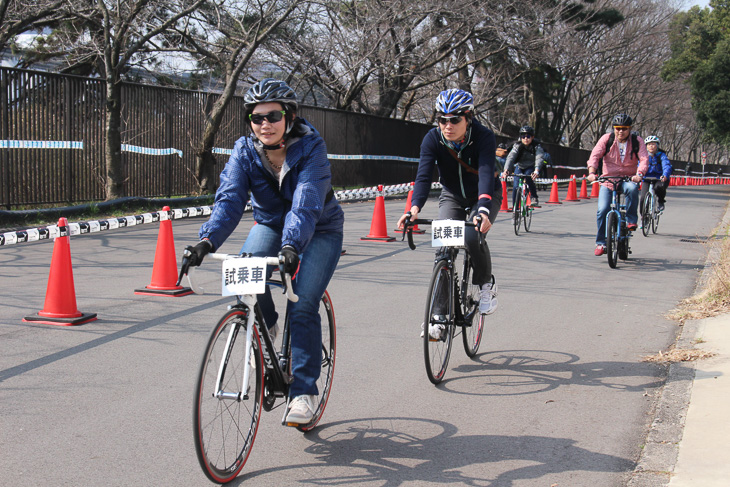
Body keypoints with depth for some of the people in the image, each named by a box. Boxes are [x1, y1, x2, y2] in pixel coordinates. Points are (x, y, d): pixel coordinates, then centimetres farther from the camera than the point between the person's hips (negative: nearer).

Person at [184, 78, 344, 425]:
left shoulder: (311, 148, -26)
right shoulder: (244, 151, -15)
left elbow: (306, 204, -39)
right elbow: (230, 199, -27)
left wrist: (291, 246, -56)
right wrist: (208, 240, -45)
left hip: (318, 231, -3)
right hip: (270, 224, 3)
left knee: (302, 305, -19)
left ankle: (304, 391, -7)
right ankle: (265, 326, 5)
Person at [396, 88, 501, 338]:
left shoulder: (484, 137, -27)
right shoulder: (433, 139, -20)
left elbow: (486, 173, -40)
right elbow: (423, 175, -30)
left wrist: (482, 210, -56)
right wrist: (414, 208, -48)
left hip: (485, 196, -2)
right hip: (452, 197, 2)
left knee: (473, 238, -29)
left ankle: (487, 285, 0)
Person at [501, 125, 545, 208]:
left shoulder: (537, 146, -19)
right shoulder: (517, 145, -18)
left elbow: (539, 159, -35)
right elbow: (510, 157, -31)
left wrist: (536, 170, -55)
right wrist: (506, 170, -50)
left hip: (531, 168, -1)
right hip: (519, 167, 1)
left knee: (529, 179, -33)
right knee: (516, 187, -16)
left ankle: (534, 198, -15)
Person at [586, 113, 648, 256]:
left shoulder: (637, 141, -2)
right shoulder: (606, 139, -2)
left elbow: (644, 159, -13)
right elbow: (595, 155, -13)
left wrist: (639, 174, -33)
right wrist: (592, 172, -31)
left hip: (628, 179, -1)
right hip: (608, 180, 1)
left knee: (632, 189, -36)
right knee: (602, 210, -13)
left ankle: (631, 220, -17)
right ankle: (601, 243, 1)